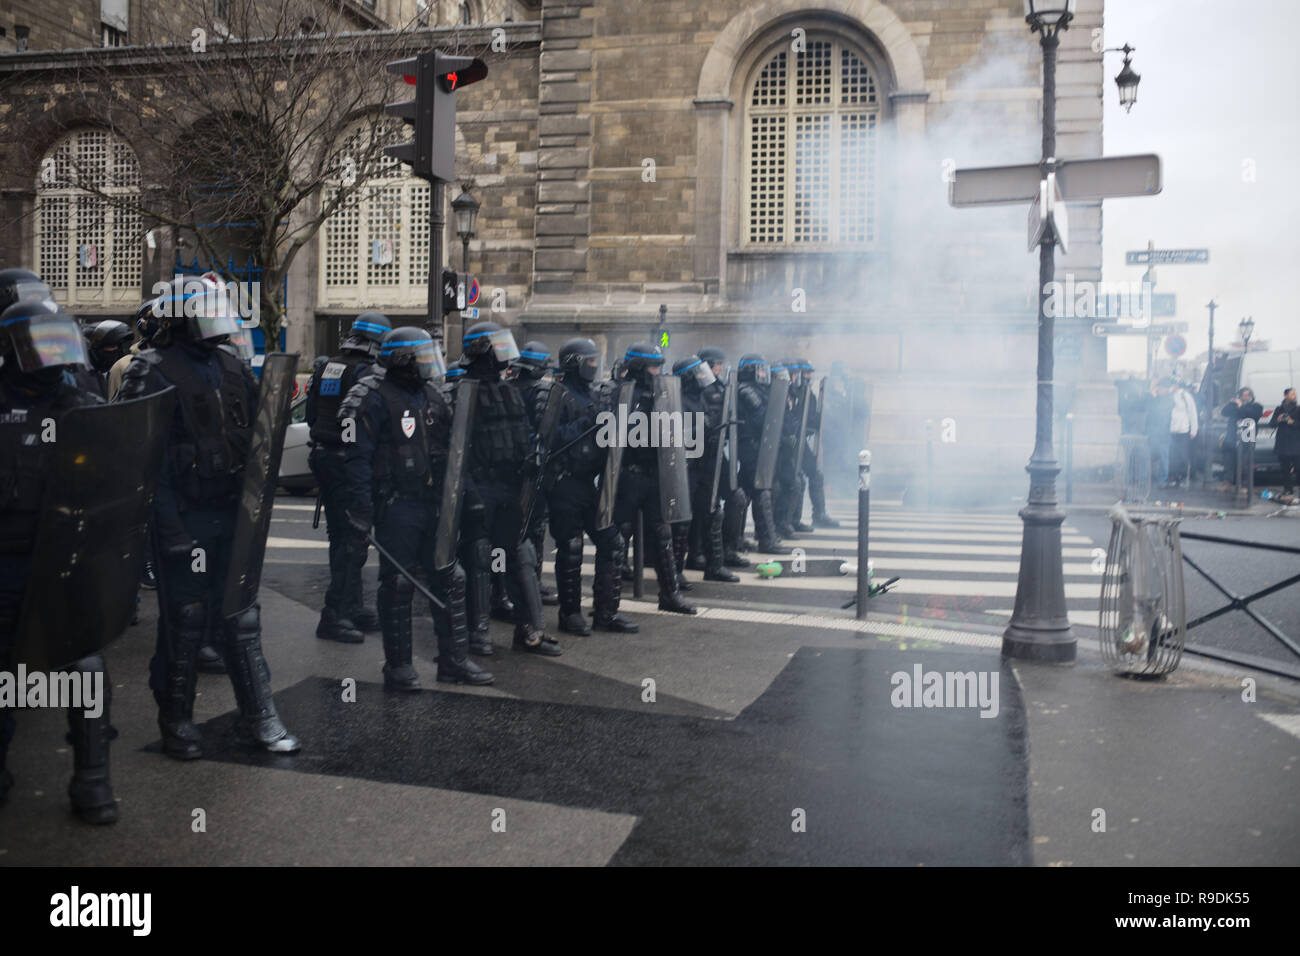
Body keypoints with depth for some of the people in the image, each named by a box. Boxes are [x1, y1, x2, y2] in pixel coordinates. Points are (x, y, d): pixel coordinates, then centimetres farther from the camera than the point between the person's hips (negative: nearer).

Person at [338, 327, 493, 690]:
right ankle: (398, 667, 12)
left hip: (433, 505, 7)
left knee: (449, 579, 8)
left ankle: (454, 660, 18)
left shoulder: (431, 395, 12)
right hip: (396, 507, -7)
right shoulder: (374, 398, -11)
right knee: (398, 586, 0)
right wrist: (361, 509, -19)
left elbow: (446, 448, 20)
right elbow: (357, 457, -14)